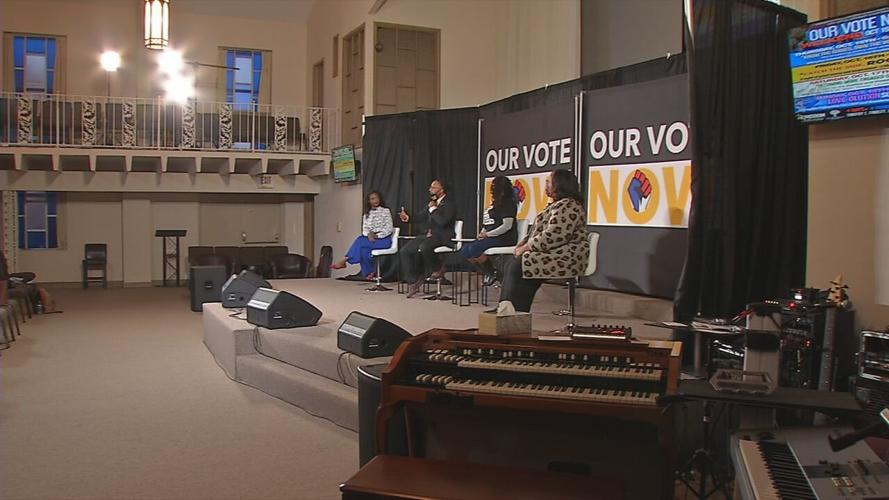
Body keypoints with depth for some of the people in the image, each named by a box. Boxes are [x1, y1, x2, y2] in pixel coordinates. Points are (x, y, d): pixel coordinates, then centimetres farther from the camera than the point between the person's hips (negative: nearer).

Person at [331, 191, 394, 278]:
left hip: (384, 239, -4)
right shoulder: (367, 214, 14)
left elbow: (389, 229, -4)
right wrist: (369, 234, -16)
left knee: (361, 243, -29)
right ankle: (370, 272, -21)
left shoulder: (386, 211, 2)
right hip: (370, 238, 4)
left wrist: (377, 236, -16)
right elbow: (364, 228, 6)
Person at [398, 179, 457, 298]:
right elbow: (421, 217, 18)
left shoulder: (449, 204, -9)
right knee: (404, 251, -8)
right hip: (427, 234, 8)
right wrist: (408, 217, 0)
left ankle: (437, 270, -9)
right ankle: (412, 283, -6)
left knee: (424, 247, -38)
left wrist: (433, 209, -12)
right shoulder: (433, 202, 17)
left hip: (441, 237, -8)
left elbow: (442, 222, -23)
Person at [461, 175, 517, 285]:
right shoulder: (495, 204, 20)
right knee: (465, 251, -3)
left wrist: (488, 234, -16)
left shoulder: (508, 203, -8)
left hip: (504, 238, -9)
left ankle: (492, 273, -8)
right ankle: (488, 272, 4)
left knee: (474, 249, -27)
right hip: (492, 237, 9)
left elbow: (507, 226, -18)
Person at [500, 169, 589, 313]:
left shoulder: (567, 207, -14)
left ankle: (516, 310, -13)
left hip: (566, 257, -11)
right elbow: (538, 231, 24)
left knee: (518, 267, -21)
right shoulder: (557, 204, 21)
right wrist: (523, 244, 7)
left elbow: (553, 236, -23)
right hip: (553, 254, 11)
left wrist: (527, 247, -15)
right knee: (511, 264, 1)